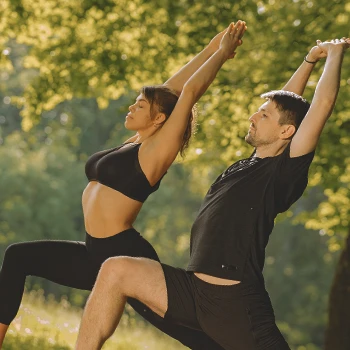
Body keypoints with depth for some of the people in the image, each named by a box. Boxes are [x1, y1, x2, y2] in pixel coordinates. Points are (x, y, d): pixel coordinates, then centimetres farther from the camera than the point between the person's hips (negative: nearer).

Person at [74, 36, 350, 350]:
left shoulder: (285, 171, -7)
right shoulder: (253, 164, 15)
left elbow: (323, 103, -13)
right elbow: (284, 106, 29)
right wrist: (311, 59, 32)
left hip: (235, 302, -8)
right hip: (194, 290, 8)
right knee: (117, 270, -6)